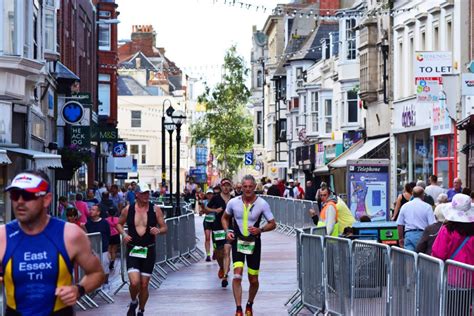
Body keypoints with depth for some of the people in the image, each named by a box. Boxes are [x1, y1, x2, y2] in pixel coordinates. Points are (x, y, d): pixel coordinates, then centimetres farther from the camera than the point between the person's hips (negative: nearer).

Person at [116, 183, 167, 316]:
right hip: (132, 250, -1)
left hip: (149, 250, 1)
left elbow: (165, 228, 4)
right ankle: (133, 302, 16)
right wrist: (124, 234, -6)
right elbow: (119, 223, 14)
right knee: (134, 282, -16)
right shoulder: (128, 209, -2)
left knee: (144, 285, 5)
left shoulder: (155, 209, -2)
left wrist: (158, 231, -18)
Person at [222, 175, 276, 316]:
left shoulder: (262, 204, -10)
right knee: (237, 276, -17)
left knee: (254, 280, 8)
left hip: (254, 243, 0)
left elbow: (272, 224, -3)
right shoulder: (233, 202, -6)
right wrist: (227, 231, -5)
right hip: (238, 241, 0)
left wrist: (260, 230, -22)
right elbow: (225, 218, 13)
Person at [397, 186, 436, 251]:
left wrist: (401, 238, 19)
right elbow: (432, 224, -8)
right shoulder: (427, 207, -2)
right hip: (422, 235, -3)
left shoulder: (405, 206, 9)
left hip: (408, 234, 3)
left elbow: (399, 224, 11)